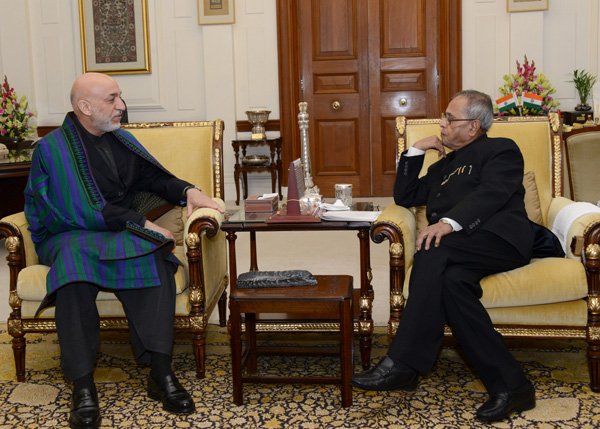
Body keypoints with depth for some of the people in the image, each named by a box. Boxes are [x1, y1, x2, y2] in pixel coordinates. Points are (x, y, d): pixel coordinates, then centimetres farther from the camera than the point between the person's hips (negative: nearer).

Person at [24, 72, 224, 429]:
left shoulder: (120, 139, 15)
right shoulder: (53, 148, -6)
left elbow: (156, 177, 21)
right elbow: (80, 211, -14)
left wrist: (188, 191, 0)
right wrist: (140, 223, -17)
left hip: (121, 233, 4)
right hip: (69, 235, -4)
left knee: (155, 257, -30)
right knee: (75, 267, -39)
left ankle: (161, 374, -33)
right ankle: (83, 386, -35)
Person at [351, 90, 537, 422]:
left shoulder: (501, 150, 13)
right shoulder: (445, 165, 36)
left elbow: (491, 194, -8)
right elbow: (404, 197, 30)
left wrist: (449, 222, -25)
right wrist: (416, 151, 22)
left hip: (500, 239, -6)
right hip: (460, 249, 6)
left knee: (433, 250, -33)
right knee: (452, 281, -32)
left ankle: (403, 364, -34)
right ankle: (509, 385, -32)